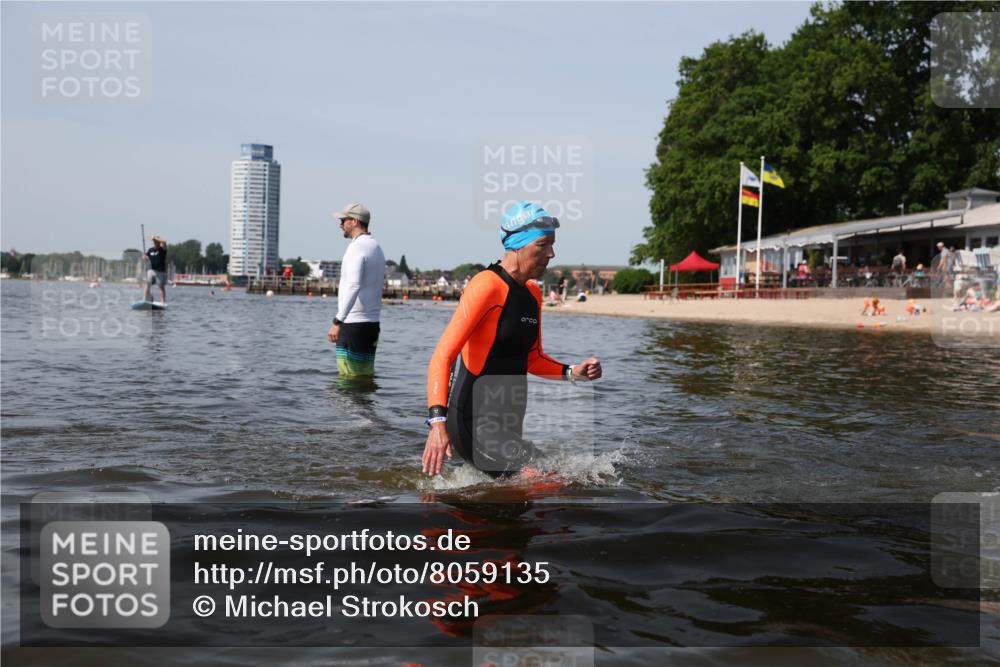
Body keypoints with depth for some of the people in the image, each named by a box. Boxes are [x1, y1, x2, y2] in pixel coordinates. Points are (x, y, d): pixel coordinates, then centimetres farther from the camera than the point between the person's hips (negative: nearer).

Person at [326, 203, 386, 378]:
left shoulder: (357, 247, -12)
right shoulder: (377, 248, 18)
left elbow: (353, 286, -25)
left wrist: (338, 322, -30)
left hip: (354, 324, -9)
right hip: (373, 323, 9)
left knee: (349, 377, -7)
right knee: (366, 375, 10)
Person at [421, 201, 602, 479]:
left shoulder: (533, 294, 12)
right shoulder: (487, 286, -15)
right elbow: (442, 357, -22)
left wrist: (572, 372, 4)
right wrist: (438, 421, -34)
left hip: (508, 425, 9)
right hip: (475, 423, -9)